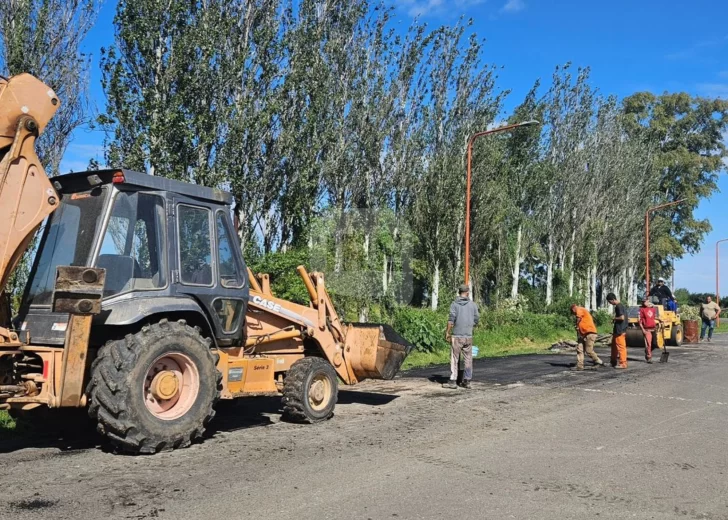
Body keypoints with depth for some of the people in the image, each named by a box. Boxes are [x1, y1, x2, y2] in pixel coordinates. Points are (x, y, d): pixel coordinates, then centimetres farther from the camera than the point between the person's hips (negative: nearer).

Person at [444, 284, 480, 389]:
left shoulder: (455, 304, -5)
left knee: (454, 359, 1)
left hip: (457, 335, -3)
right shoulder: (473, 304, 4)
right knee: (468, 359, 9)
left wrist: (447, 332, -6)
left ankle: (453, 381, 0)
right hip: (469, 335, 3)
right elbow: (477, 319, 5)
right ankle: (467, 381, 11)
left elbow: (451, 319, -12)